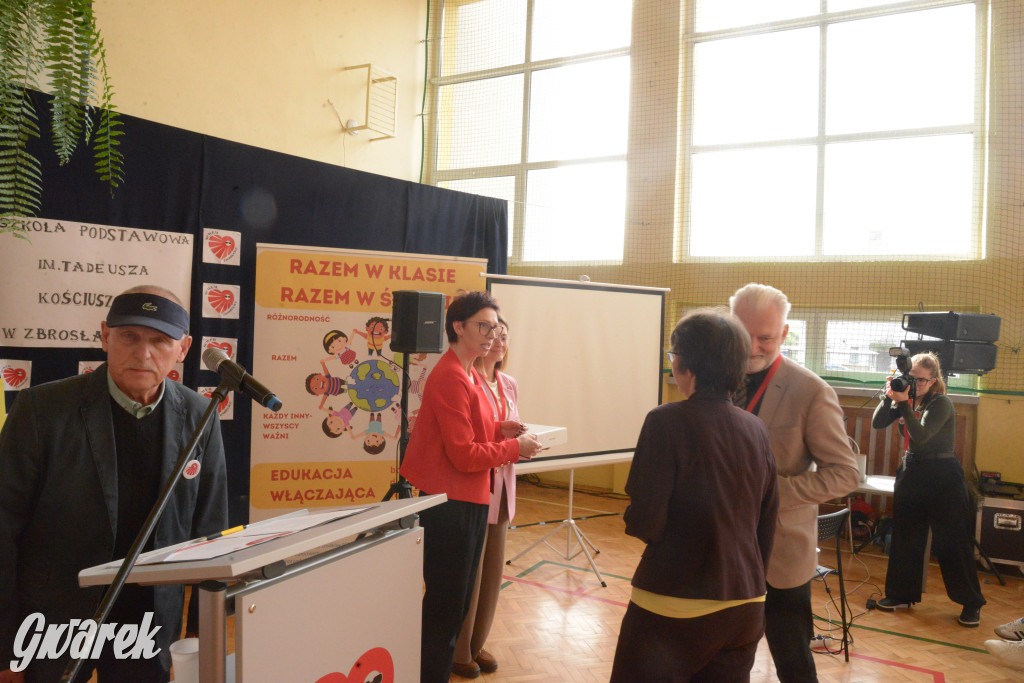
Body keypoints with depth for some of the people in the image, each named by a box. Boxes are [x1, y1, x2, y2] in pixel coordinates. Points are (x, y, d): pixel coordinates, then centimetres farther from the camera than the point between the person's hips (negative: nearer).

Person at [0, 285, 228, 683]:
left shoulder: (198, 419, -5)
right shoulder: (43, 408, -13)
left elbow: (208, 532, 2)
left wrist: (205, 634, 4)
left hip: (151, 624, 2)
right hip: (54, 623, -2)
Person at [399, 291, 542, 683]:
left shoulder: (469, 375, 12)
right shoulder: (451, 378, -20)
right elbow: (463, 455, -21)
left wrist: (499, 430, 2)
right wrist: (515, 448, -12)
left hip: (469, 501, 10)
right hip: (449, 503, -10)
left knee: (457, 602, 19)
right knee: (445, 606, 2)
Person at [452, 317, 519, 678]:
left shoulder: (509, 385, 11)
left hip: (501, 485, 7)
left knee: (493, 568, 14)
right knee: (468, 571, 3)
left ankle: (478, 643, 31)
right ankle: (458, 650, 21)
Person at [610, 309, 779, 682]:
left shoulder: (667, 422, -17)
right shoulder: (756, 430, 1)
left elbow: (646, 525, -18)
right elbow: (766, 527, 8)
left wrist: (634, 517, 4)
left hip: (674, 608, -5)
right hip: (745, 607, 6)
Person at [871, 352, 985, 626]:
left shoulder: (941, 403, -13)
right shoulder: (906, 399, 4)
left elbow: (921, 435, -25)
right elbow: (877, 423, -4)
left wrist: (904, 403, -30)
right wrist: (889, 398, -17)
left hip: (943, 479, -6)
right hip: (910, 472, 6)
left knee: (952, 542, 0)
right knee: (905, 537, 11)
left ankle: (972, 604, 14)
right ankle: (902, 595, 23)